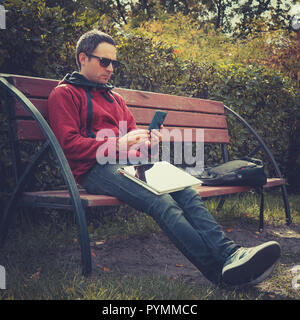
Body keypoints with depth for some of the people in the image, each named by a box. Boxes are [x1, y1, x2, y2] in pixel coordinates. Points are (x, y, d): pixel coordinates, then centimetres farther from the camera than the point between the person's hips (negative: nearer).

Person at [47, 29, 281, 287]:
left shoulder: (115, 98, 32)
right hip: (96, 168, -6)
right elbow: (69, 145, -5)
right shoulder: (64, 94, 9)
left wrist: (147, 142, 5)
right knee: (161, 201, -34)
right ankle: (221, 269, -43)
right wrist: (119, 144, -15)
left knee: (186, 191, -24)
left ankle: (231, 252, -39)